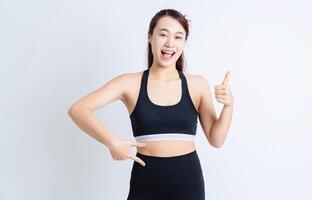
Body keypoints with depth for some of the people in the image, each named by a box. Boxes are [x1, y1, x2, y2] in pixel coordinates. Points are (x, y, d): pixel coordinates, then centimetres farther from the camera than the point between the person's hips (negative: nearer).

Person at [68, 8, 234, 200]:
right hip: (146, 181, -1)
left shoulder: (197, 84, -1)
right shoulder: (130, 83, -4)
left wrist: (229, 105, -13)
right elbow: (77, 110, -11)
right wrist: (112, 142, -22)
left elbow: (216, 140, 3)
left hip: (188, 181, 1)